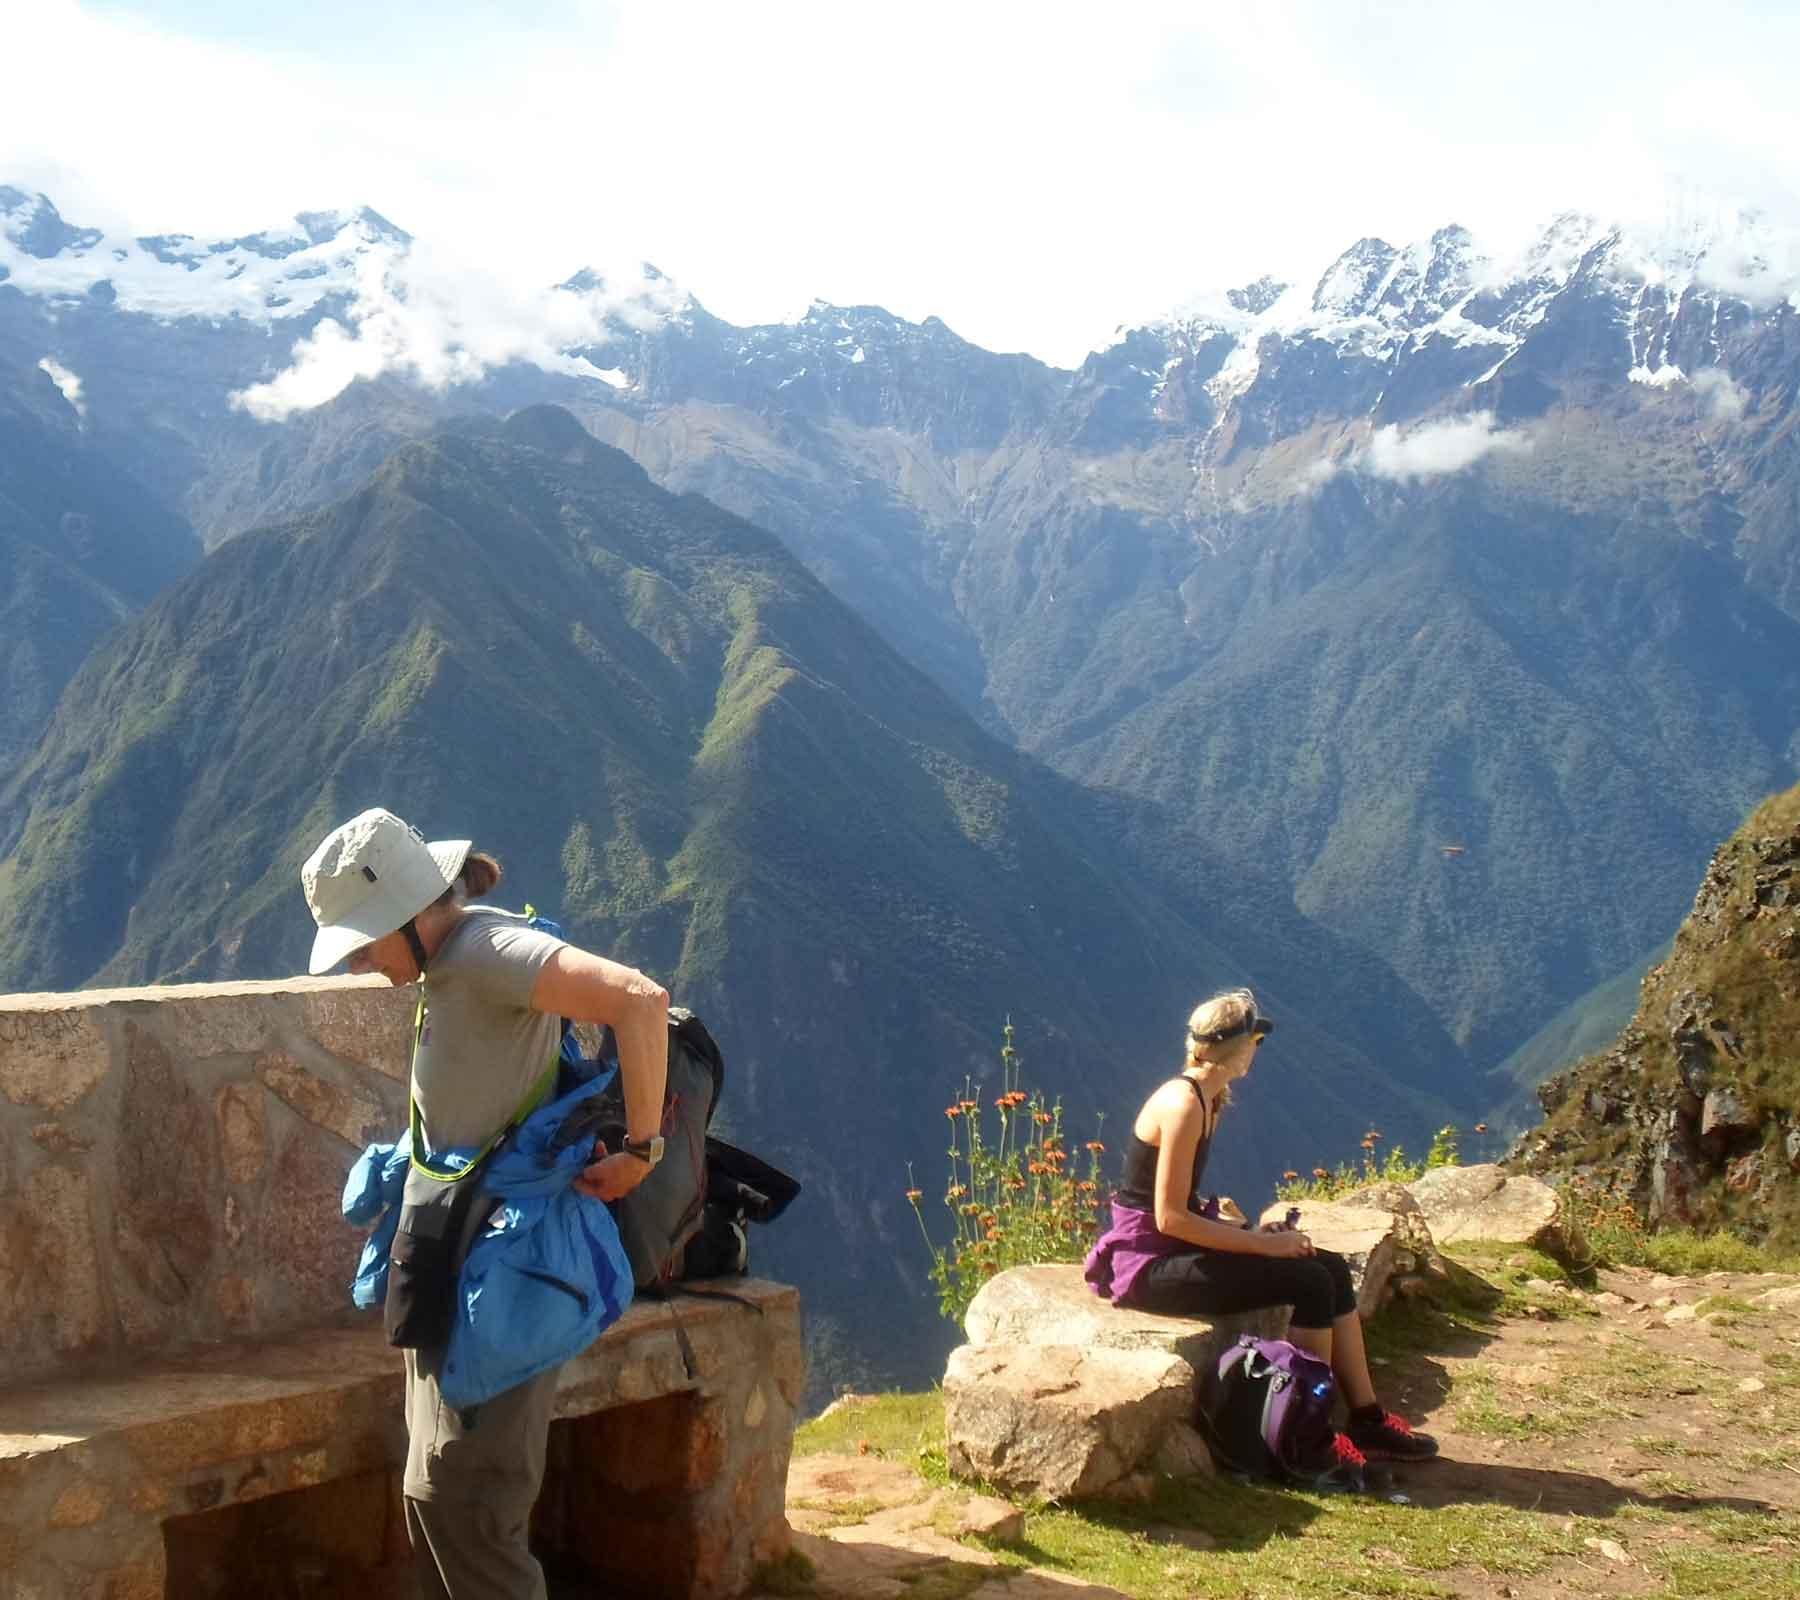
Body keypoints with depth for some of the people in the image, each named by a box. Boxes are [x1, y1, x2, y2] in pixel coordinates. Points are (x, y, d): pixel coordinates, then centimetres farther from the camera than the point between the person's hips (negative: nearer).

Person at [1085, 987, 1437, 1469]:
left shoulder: (1206, 1099, 11)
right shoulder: (1184, 1105, -19)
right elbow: (1170, 1218, -22)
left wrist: (1250, 1231, 3)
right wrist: (1261, 1243, -17)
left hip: (1171, 1249, 10)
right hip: (1147, 1262, -10)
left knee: (1332, 1268, 3)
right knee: (1310, 1284, -16)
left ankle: (1368, 1420, 10)